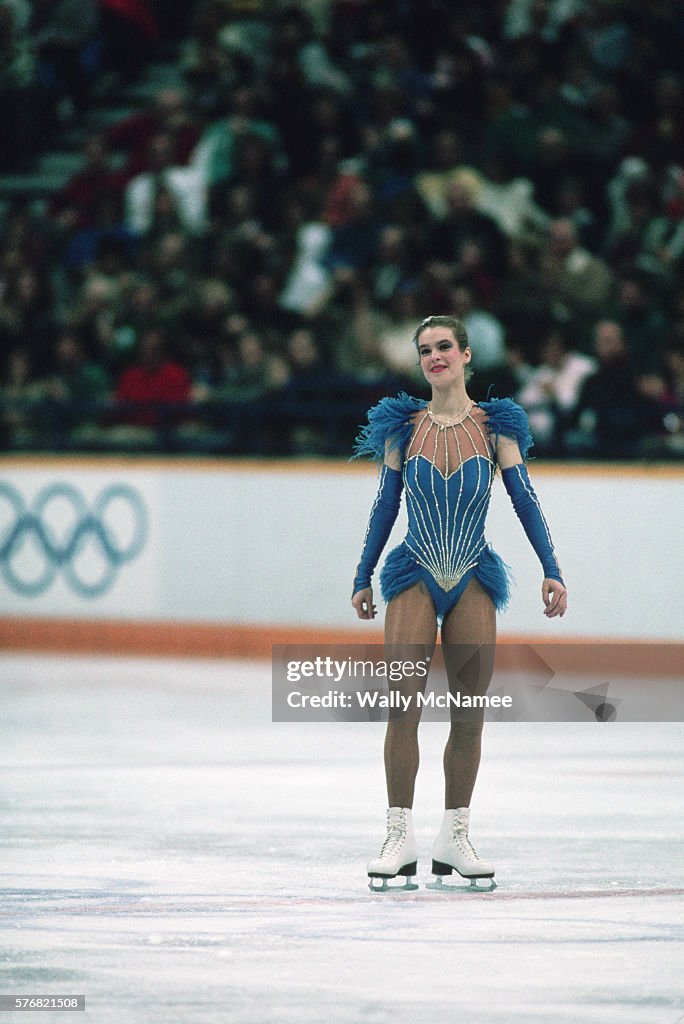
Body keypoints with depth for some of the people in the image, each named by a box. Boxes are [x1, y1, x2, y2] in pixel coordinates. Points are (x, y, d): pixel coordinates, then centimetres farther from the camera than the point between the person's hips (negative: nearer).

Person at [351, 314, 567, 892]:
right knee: (404, 707, -11)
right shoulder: (402, 428, 4)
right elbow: (386, 507, 10)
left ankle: (455, 837, 10)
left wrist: (551, 572, -4)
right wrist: (364, 578, 12)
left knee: (470, 714, 1)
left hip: (473, 582, 1)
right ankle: (400, 837, -7)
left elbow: (525, 501, 3)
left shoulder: (495, 427, 3)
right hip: (415, 578, -1)